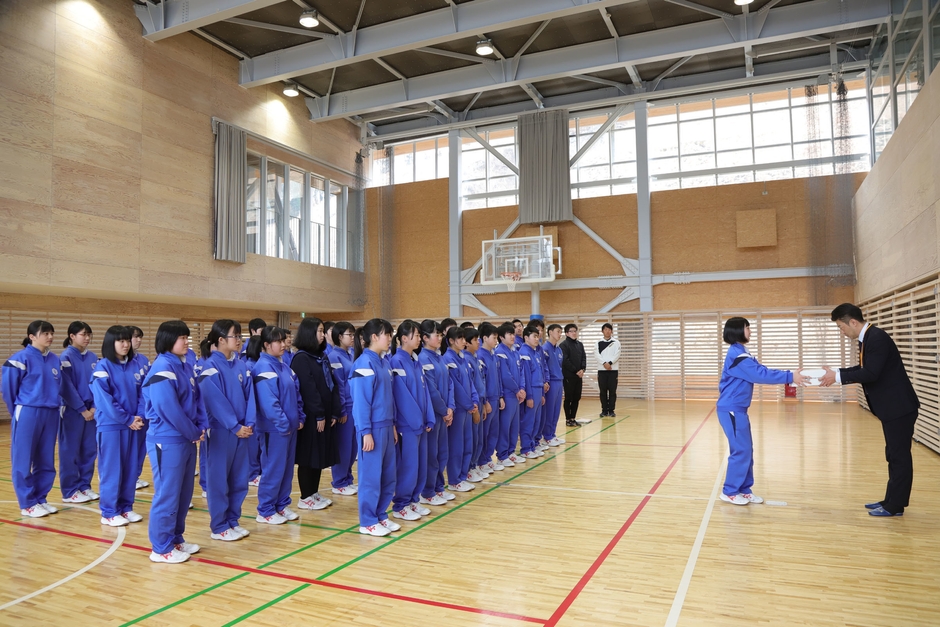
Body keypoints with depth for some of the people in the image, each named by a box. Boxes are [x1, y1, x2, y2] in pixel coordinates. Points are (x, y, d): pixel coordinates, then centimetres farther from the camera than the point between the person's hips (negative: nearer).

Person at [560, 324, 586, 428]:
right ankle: (568, 419, 8)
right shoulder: (564, 345, -7)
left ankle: (573, 418, 17)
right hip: (568, 376, -6)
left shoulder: (580, 344, 13)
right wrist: (576, 371, -13)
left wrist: (582, 369, -7)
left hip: (579, 376, 6)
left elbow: (584, 358, 10)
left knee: (576, 398, 9)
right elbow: (565, 361, -13)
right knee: (568, 398, 1)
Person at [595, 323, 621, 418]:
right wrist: (604, 363, -18)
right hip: (601, 370, 1)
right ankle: (604, 410, 8)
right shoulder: (599, 343, 9)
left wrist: (610, 363, -17)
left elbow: (617, 354, -3)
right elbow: (596, 355, -3)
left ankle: (611, 410, 5)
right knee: (603, 391, 2)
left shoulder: (616, 342, 7)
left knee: (612, 391, 0)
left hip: (613, 370, -1)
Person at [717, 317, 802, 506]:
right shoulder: (736, 355, -18)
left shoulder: (741, 353, 16)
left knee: (747, 450, 13)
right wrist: (789, 377, -21)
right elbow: (761, 374, -22)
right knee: (741, 450, -4)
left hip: (738, 409, 10)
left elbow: (759, 371, 14)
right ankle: (729, 491, 7)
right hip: (731, 409, -10)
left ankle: (744, 490, 22)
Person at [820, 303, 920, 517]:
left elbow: (871, 373, -26)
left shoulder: (877, 338, -21)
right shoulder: (868, 338, 9)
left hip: (899, 407, -10)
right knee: (894, 455, 16)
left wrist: (838, 376, -18)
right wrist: (836, 373, 4)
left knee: (900, 456, -1)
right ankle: (891, 500, 26)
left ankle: (895, 506, 7)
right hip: (891, 407, 10)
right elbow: (864, 369, 15)